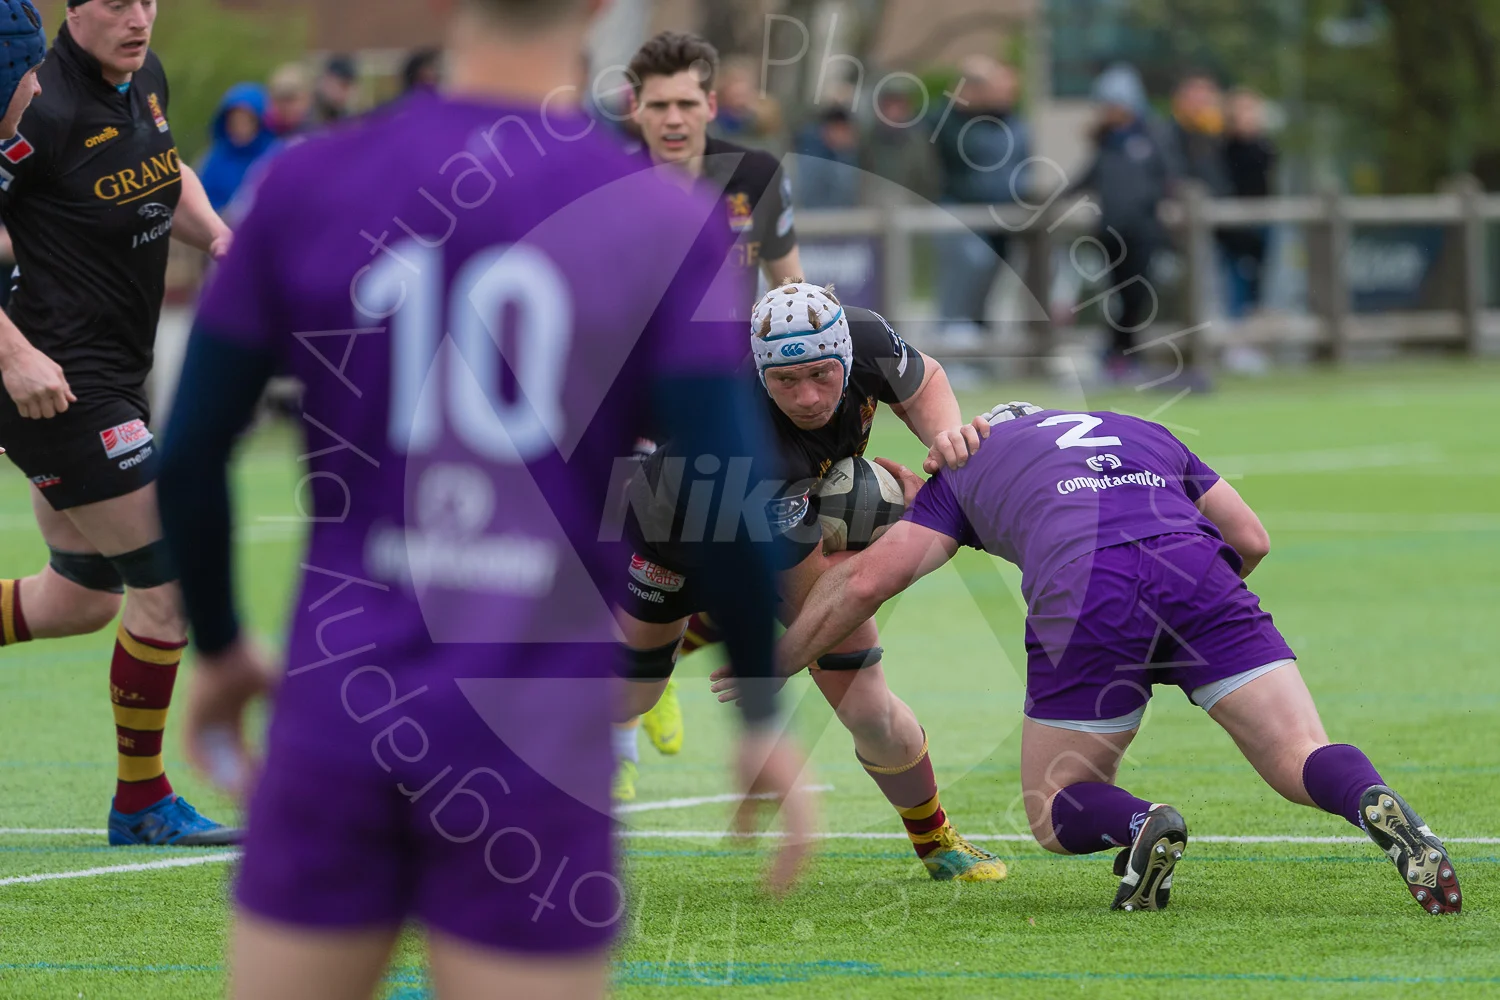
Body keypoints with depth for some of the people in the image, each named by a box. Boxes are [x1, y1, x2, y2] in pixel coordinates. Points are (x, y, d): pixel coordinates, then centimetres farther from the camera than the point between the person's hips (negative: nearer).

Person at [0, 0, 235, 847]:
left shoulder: (147, 80, 5)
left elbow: (167, 175, 25)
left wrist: (219, 237, 6)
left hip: (115, 379, 9)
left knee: (84, 599, 20)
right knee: (168, 586, -5)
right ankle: (142, 801, 11)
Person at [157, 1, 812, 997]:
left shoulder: (306, 186, 0)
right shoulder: (666, 221, -6)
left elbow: (188, 456, 4)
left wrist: (219, 649, 20)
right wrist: (765, 719, 7)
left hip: (339, 721, 2)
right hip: (535, 748, -2)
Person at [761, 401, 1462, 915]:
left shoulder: (969, 462, 31)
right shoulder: (1143, 434, 38)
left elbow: (867, 580, 23)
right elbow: (1251, 540, 30)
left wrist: (773, 668, 34)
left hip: (1083, 596, -2)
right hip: (1195, 573, 2)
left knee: (1057, 815, 15)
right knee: (1304, 762, 0)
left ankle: (1141, 826, -19)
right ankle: (1376, 806, -34)